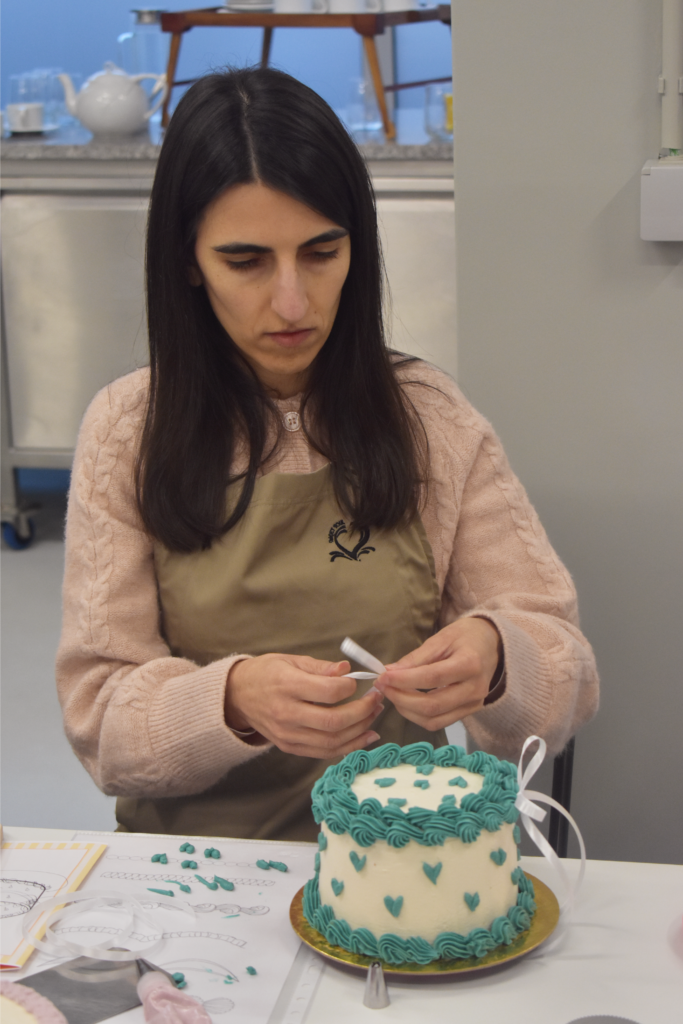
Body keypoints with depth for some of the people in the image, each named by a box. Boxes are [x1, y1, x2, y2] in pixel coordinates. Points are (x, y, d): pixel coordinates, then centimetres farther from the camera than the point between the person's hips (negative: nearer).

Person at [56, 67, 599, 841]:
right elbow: (99, 718, -4)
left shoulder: (432, 420, 3)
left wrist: (493, 660, -22)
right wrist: (235, 699, -24)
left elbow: (569, 681, 1)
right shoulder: (127, 431, 1)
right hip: (193, 857, -1)